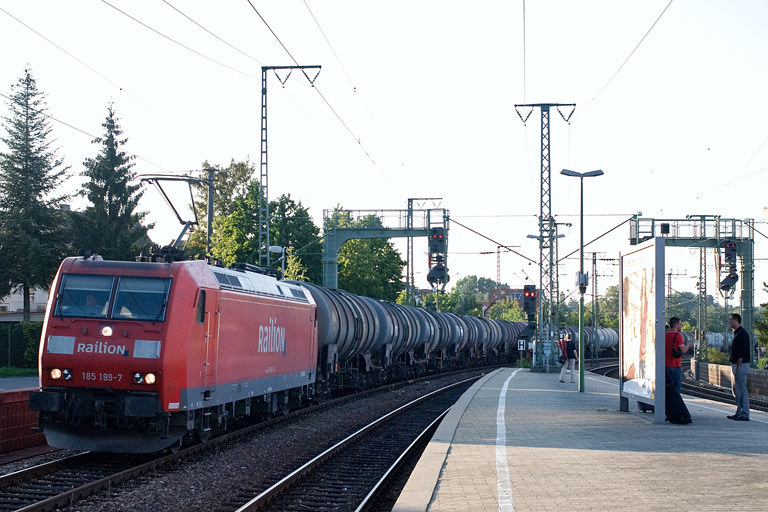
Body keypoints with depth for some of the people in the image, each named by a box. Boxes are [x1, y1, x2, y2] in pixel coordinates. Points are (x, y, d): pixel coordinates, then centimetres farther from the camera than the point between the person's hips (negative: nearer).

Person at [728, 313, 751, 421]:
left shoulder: (742, 333, -15)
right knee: (736, 390, 13)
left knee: (741, 390, -10)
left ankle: (744, 414, -9)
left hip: (741, 365, -11)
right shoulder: (737, 333, 17)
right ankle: (739, 413, 18)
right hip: (736, 365, 11)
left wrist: (738, 366, -22)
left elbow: (742, 352, -21)